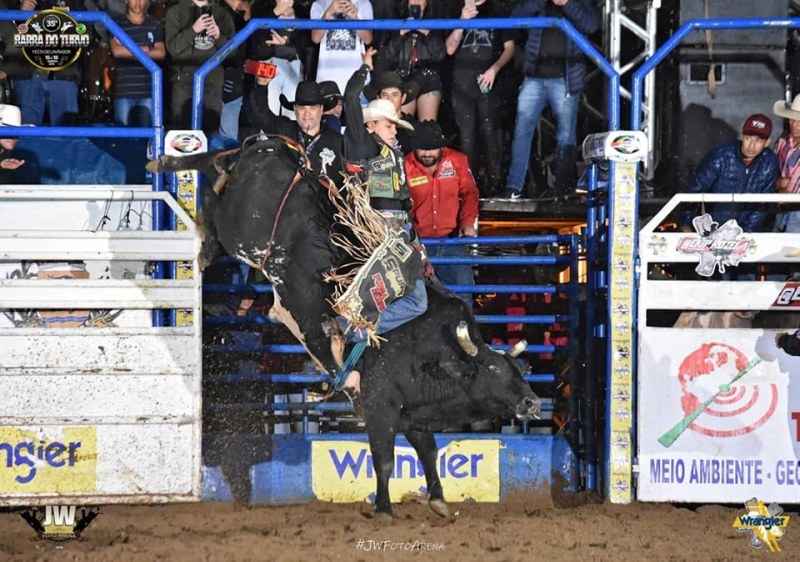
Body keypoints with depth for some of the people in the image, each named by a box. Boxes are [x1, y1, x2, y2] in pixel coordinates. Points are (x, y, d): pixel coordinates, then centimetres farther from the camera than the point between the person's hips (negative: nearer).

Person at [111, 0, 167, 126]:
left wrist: (129, 52, -6)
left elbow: (161, 53, -1)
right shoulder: (118, 25, 7)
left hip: (149, 90, 1)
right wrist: (144, 49, -4)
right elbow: (117, 50, -9)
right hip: (124, 91, -1)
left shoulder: (155, 26, 12)